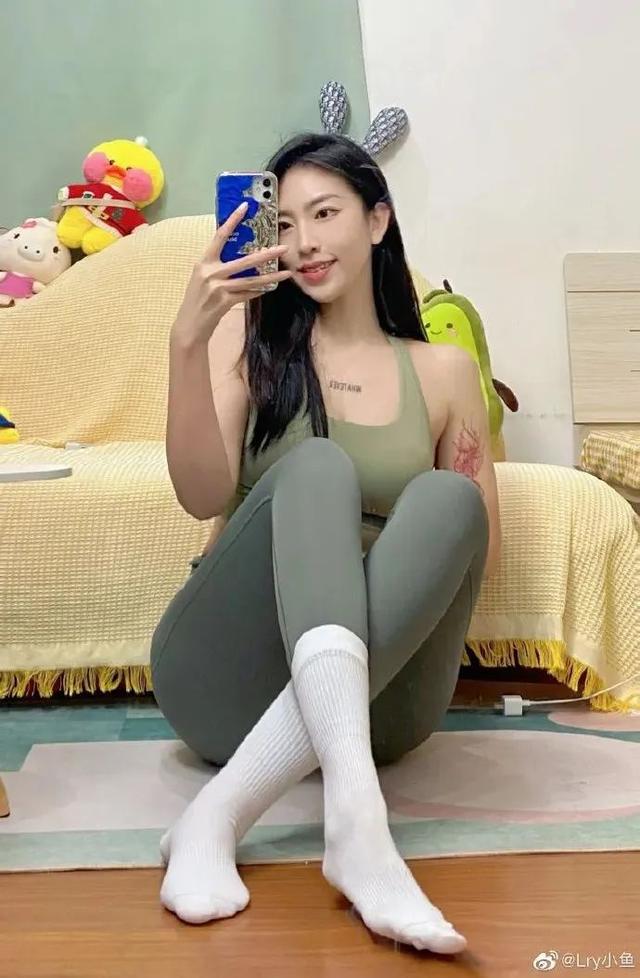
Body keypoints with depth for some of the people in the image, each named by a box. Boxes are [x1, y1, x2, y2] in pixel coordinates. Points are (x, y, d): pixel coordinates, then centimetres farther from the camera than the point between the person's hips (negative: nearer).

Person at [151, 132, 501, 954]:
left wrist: (460, 494, -6)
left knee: (447, 500, -26)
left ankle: (216, 816, -36)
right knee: (317, 468, -27)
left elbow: (482, 552, 15)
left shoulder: (445, 371, 11)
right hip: (230, 680, -1)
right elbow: (203, 496, -8)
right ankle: (356, 815, -52)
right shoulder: (251, 336, 7)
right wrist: (187, 341, -21)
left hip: (376, 695, 1)